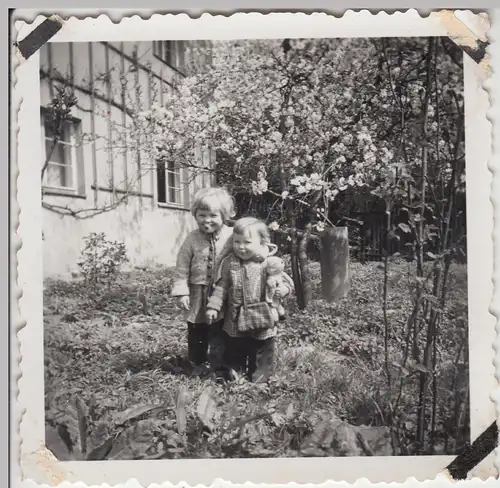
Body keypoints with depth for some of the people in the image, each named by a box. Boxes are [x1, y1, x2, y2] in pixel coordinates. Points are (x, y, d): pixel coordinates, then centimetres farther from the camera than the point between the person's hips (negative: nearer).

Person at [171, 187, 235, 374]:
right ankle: (198, 362, 36)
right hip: (198, 295, 2)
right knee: (197, 333, 16)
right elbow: (182, 268, -4)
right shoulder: (192, 239, -7)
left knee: (219, 334, 3)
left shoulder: (232, 236, -8)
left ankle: (218, 365, 17)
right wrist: (181, 292, -9)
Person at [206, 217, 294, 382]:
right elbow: (221, 287, 1)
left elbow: (286, 280, -1)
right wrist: (213, 306, -5)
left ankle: (260, 378, 30)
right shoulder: (229, 263, -3)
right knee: (233, 352, 17)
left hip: (262, 320, -2)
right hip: (235, 320, 2)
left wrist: (284, 288, -24)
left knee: (262, 353, 11)